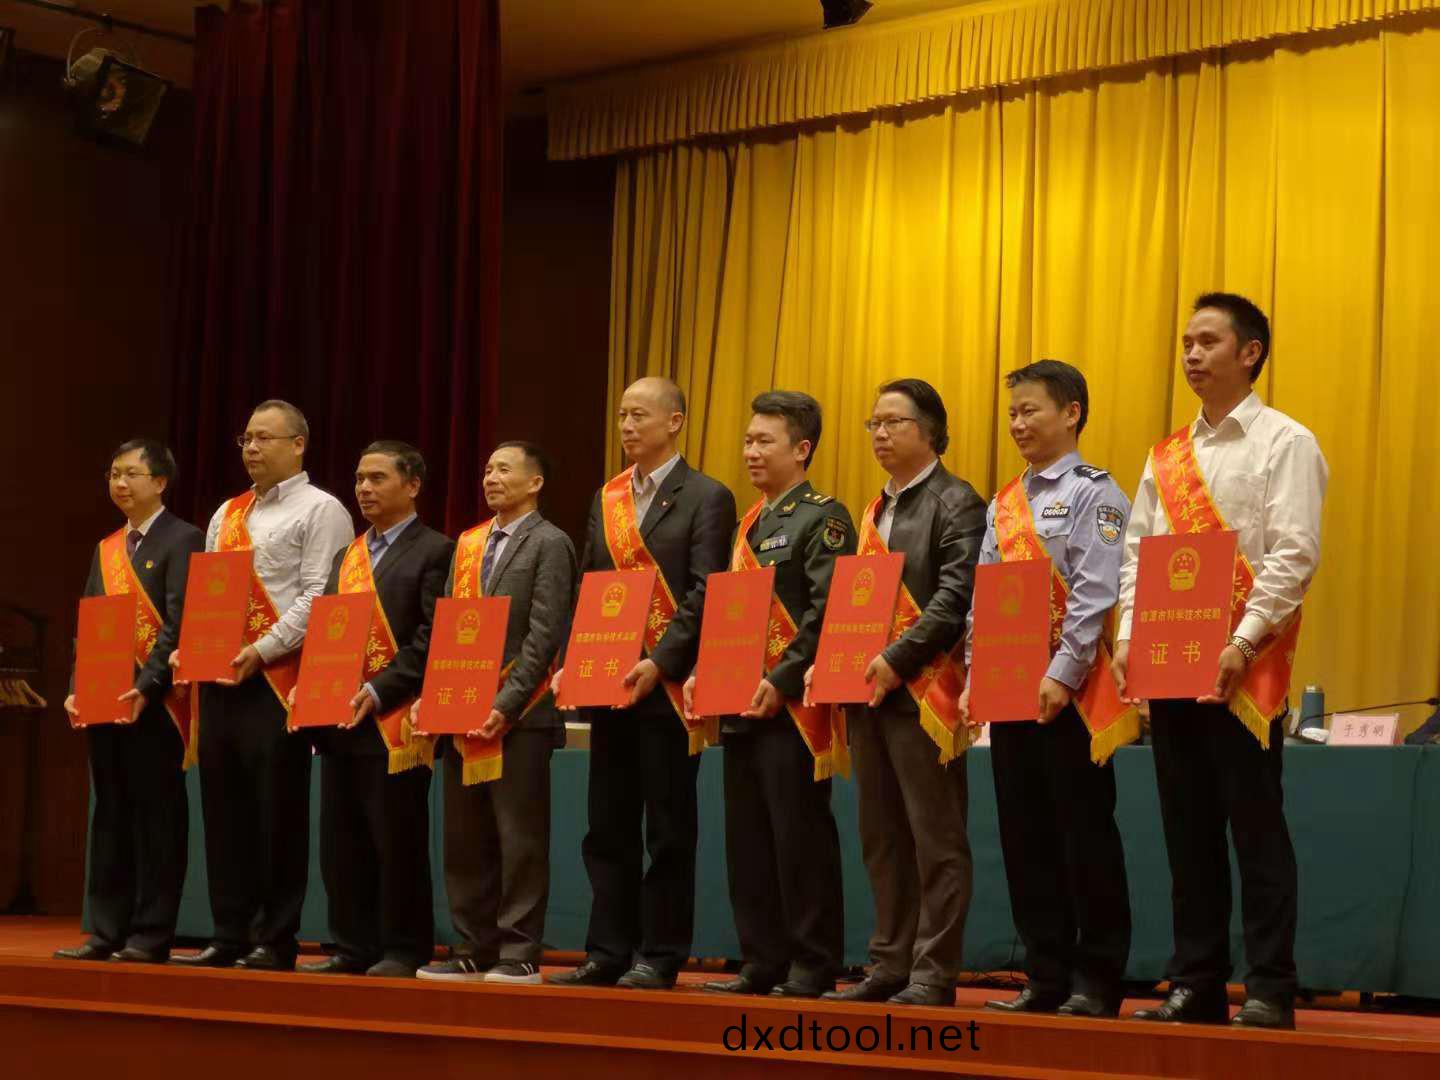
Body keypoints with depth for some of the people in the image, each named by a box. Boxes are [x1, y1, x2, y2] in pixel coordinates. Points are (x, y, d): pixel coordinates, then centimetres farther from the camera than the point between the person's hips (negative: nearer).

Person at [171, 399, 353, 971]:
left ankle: (276, 941, 1)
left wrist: (263, 650, -18)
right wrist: (188, 646, 5)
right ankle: (229, 937, 12)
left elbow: (319, 598, -12)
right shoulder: (227, 514, 21)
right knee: (224, 810, 7)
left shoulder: (319, 511, -2)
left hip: (278, 677, -7)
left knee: (278, 814, -4)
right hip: (219, 676, 7)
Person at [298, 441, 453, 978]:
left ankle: (404, 949, 4)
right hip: (339, 720, 7)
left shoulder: (434, 552, -3)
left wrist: (379, 691, -19)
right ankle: (352, 947, 15)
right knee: (341, 842, 9)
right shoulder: (346, 556, 21)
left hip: (395, 721, -7)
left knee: (398, 842, -3)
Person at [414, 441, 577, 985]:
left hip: (517, 715, -7)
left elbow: (544, 635, -11)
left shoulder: (549, 544, -3)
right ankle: (474, 950, 15)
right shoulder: (468, 544, 17)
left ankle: (519, 955, 1)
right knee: (464, 839, 8)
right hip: (462, 714, 7)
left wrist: (505, 705, -17)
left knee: (520, 838, -3)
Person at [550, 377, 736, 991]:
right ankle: (607, 953, 14)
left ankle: (659, 957, 5)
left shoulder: (706, 499, -3)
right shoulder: (606, 500, 16)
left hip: (665, 685, -6)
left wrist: (659, 664, -21)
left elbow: (705, 596, -12)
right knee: (608, 829, 9)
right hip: (606, 685, 6)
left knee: (668, 831, 0)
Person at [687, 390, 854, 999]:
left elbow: (828, 614, -16)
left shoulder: (823, 518, -7)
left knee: (801, 840, -5)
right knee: (747, 841, 9)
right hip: (742, 709, 8)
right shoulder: (749, 524, 19)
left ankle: (813, 967, 1)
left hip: (792, 706, -8)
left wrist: (780, 683, -21)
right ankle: (762, 964, 15)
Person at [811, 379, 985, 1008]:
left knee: (936, 838, -4)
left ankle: (933, 974, -3)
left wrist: (896, 660, -20)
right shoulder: (875, 512, 20)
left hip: (922, 691, -8)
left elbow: (955, 597, -15)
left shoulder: (956, 503, -5)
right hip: (868, 693, 8)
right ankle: (890, 965, 16)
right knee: (882, 838, 10)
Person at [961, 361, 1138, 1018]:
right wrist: (975, 679, 6)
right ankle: (1046, 977, 13)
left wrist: (1062, 675, -19)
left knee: (1084, 835, -3)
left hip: (1070, 692, -7)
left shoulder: (1093, 494, -4)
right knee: (1024, 836, 7)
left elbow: (1094, 595, -13)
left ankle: (1096, 982, 1)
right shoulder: (1003, 506, 17)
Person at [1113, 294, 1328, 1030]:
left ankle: (1270, 991, 0)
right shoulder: (1167, 456, 16)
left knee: (1255, 825, -4)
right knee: (1187, 826, 7)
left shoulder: (1284, 444, -2)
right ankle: (1196, 984, 12)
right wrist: (1130, 636, 0)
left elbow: (1294, 555, -11)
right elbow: (1137, 551, 14)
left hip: (1243, 666, -6)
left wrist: (1243, 644, -19)